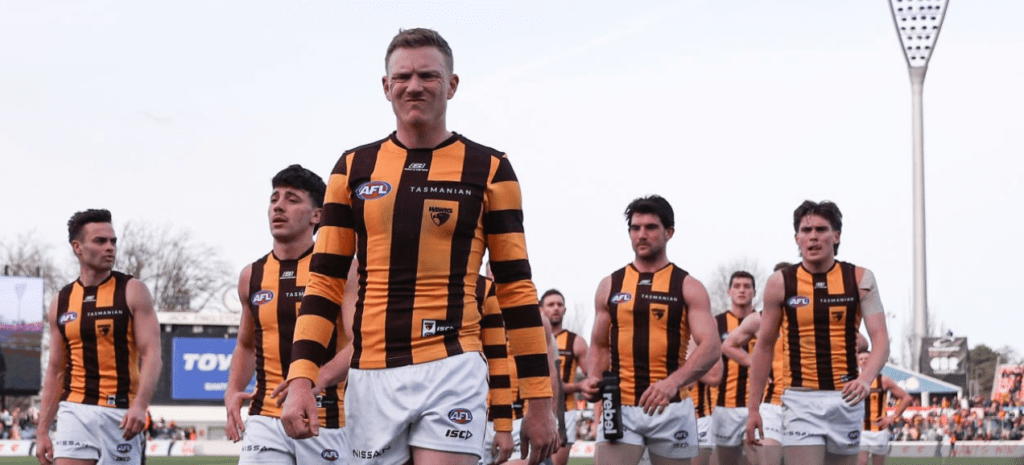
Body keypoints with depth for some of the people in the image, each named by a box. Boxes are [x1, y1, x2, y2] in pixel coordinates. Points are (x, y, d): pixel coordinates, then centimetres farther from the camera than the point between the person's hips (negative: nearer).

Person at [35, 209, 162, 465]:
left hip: (121, 413, -2)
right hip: (75, 412, 3)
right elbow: (55, 370, 15)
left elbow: (151, 355, -8)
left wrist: (139, 406, -23)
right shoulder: (61, 302, 11)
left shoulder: (132, 291, 0)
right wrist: (42, 430, 10)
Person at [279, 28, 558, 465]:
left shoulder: (488, 169, 3)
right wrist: (301, 378, -4)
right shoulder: (354, 168, 10)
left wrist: (540, 399, -1)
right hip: (370, 376, 3)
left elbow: (516, 288, 3)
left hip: (452, 373, -3)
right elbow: (325, 281, 8)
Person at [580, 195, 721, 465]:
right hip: (620, 407, 2)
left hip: (671, 408, -2)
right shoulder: (610, 286, 10)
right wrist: (593, 378, -5)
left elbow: (710, 347, -10)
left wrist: (673, 382, -28)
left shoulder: (688, 287, 1)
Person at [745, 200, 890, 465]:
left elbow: (881, 341, -6)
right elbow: (764, 346, 7)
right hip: (801, 401, -2)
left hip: (846, 399, 2)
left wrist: (866, 378, -27)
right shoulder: (780, 283, 0)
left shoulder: (860, 280, 0)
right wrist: (753, 408, 5)